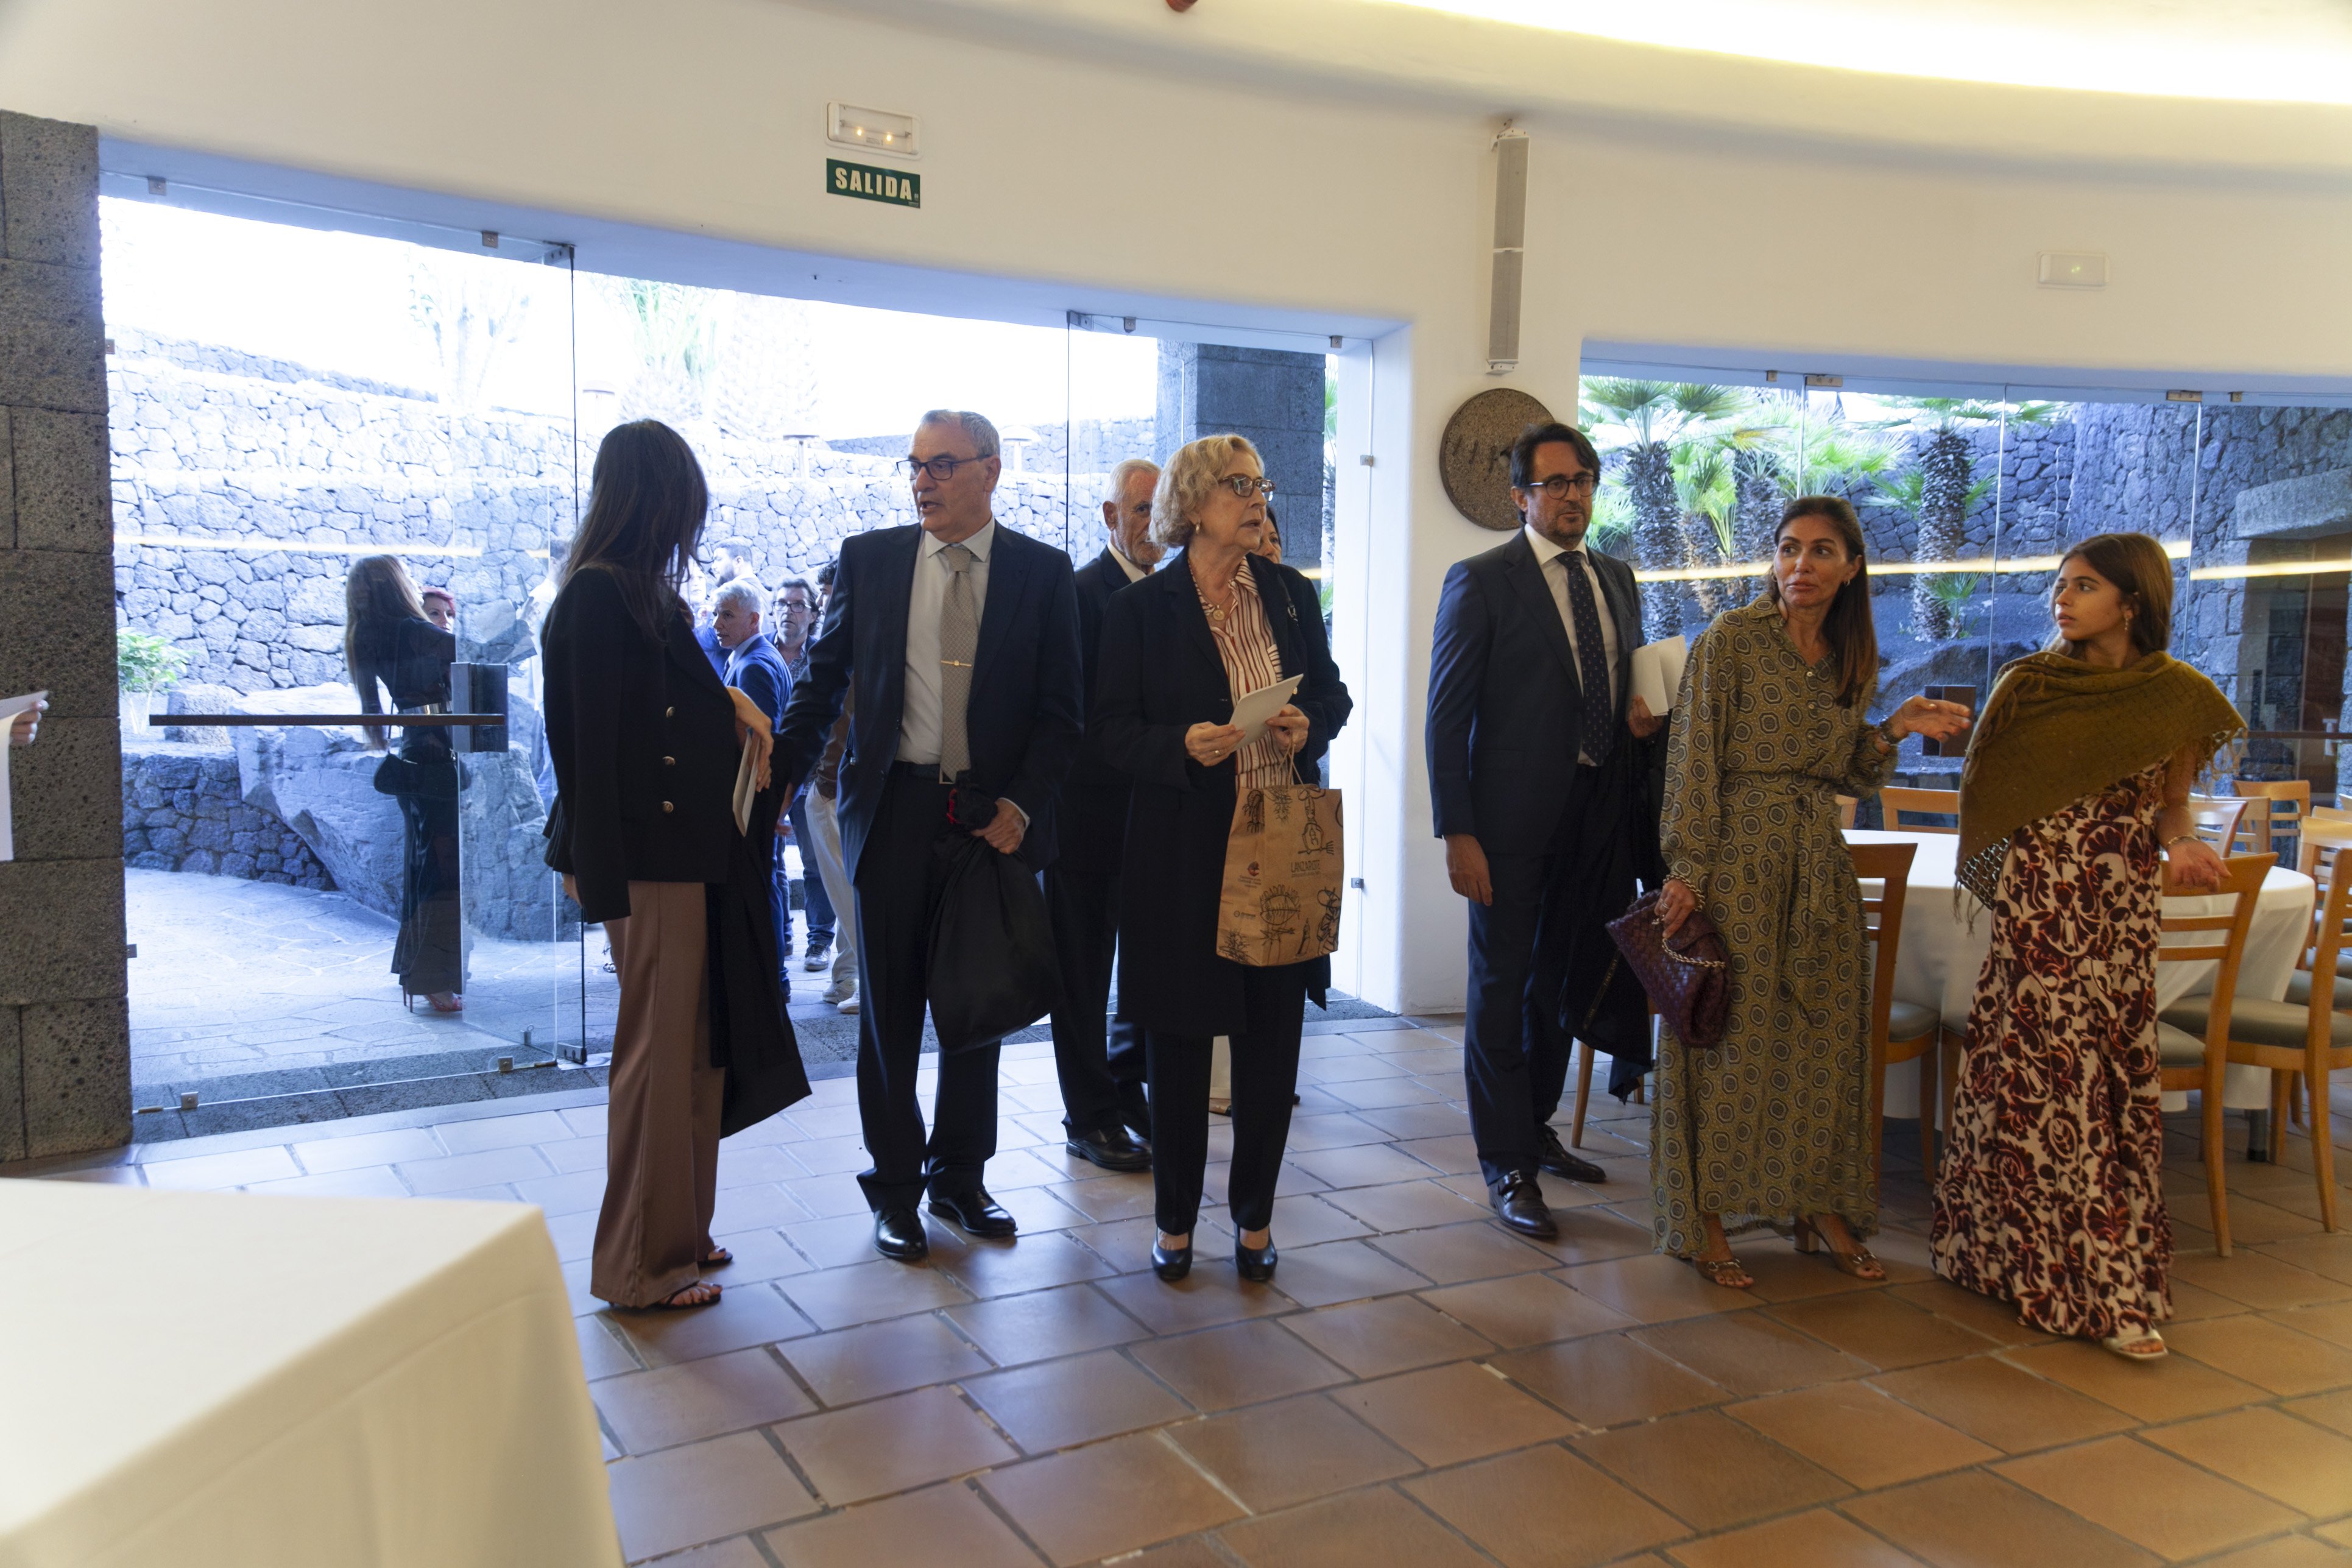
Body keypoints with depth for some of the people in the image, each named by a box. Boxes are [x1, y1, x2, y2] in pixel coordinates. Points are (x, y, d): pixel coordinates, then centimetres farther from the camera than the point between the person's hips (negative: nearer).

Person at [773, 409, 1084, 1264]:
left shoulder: (1043, 571, 1)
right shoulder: (868, 559, 4)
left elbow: (1061, 708, 0)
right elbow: (822, 681, 7)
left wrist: (1020, 804, -11)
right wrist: (781, 779, -4)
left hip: (994, 815, 0)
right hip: (894, 809, 0)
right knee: (890, 1007, 7)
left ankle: (958, 1175, 29)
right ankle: (895, 1187, 22)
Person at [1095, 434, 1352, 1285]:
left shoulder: (1291, 593, 9)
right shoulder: (1140, 607, -2)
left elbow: (1332, 693, 15)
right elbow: (1113, 729, -3)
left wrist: (1311, 725, -6)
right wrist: (1183, 745, -21)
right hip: (1185, 852, -3)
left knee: (1273, 1033, 7)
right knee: (1178, 1035, 6)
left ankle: (1254, 1215, 24)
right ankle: (1176, 1219, 22)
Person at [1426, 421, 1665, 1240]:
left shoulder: (1617, 579, 13)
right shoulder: (1481, 582, -7)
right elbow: (1447, 715, -10)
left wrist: (1642, 720, -1)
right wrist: (1458, 833, -15)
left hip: (1597, 817, 6)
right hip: (1515, 820, -6)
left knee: (1562, 983, 16)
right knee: (1502, 988, 2)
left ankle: (1535, 1129, 33)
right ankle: (1508, 1167, 12)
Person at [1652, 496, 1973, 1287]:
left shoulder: (1853, 659, 10)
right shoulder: (1731, 639, -7)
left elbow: (1846, 775, 16)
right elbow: (1694, 759, -10)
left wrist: (1895, 731, -2)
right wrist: (1687, 870, -15)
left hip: (1820, 863, 5)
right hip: (1738, 857, -5)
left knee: (1824, 1034, 9)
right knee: (1730, 1030, 0)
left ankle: (1821, 1206, 22)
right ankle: (1704, 1218, 11)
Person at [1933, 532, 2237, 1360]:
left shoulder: (2180, 696, 3)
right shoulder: (2026, 684, 2)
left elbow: (2174, 803, 10)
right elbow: (1985, 793, 6)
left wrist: (2182, 844, -10)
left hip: (2124, 911, 1)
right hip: (2035, 906, 0)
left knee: (2112, 1080, 2)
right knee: (2037, 1073, 1)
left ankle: (2109, 1283, 14)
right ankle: (2021, 1253, 16)